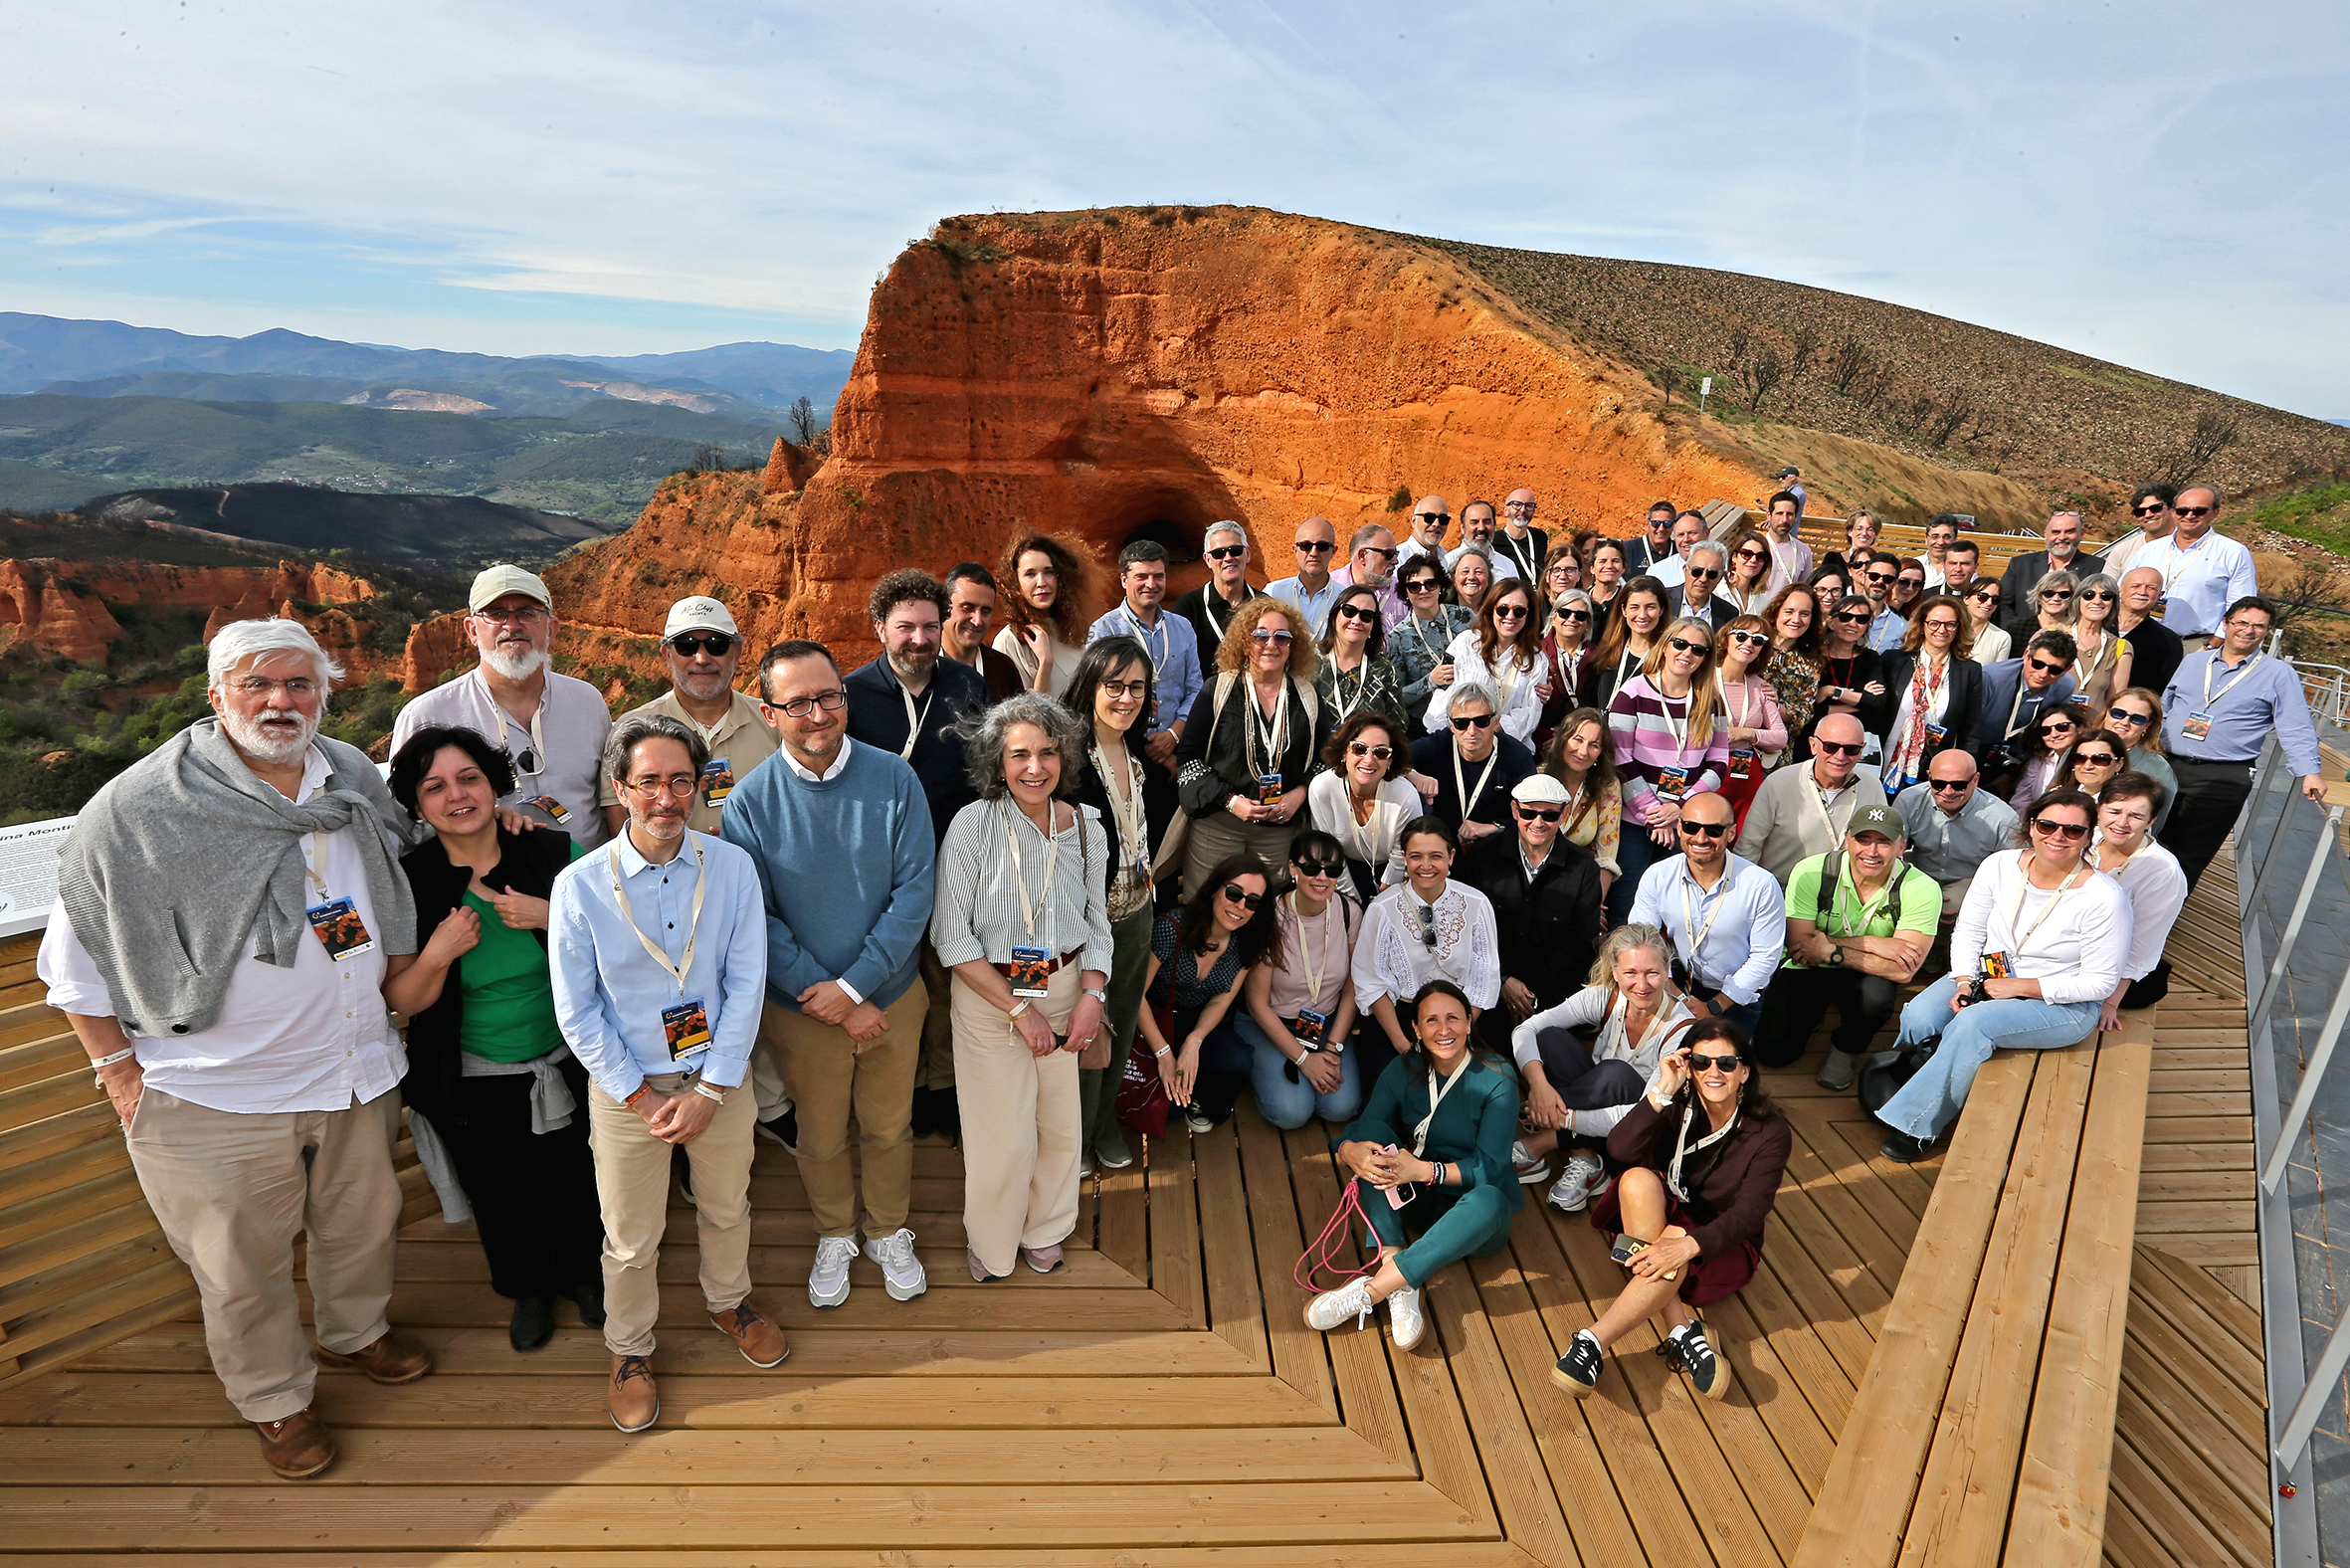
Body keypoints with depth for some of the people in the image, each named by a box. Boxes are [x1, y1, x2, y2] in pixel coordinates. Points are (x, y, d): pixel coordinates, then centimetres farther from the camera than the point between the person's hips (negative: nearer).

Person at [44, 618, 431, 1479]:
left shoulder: (355, 781, 0)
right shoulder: (141, 809, -14)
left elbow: (394, 885, 19)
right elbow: (76, 951, -7)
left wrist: (400, 954, 8)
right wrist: (121, 1071, -7)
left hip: (355, 1070, 5)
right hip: (218, 1093, -4)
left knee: (363, 1219, 23)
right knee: (242, 1266, 13)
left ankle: (355, 1330, 50)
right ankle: (275, 1401, 37)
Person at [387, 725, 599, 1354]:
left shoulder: (556, 853, -15)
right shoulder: (408, 882, -13)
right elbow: (401, 1002, -9)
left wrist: (553, 917, -24)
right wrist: (438, 954, -28)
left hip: (565, 1066, 0)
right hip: (473, 1085, 0)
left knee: (573, 1180, 20)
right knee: (500, 1196, 20)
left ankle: (582, 1271, 49)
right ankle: (527, 1290, 49)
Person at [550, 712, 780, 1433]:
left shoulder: (732, 867, -12)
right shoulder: (581, 885, -16)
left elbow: (746, 983, -9)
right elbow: (576, 1010, -9)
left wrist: (710, 1090, -12)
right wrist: (640, 1097, -10)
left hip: (720, 1075, 2)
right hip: (626, 1083, -1)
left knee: (727, 1207, 22)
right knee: (631, 1238, 14)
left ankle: (728, 1302, 51)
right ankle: (630, 1350, 41)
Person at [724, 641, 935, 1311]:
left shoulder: (895, 778, -13)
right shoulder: (750, 802, -13)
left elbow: (915, 890, -14)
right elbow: (757, 920, -12)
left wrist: (853, 985, -19)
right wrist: (828, 999, -16)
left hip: (892, 996, 1)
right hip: (802, 1007, 0)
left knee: (890, 1127, 19)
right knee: (821, 1136, 20)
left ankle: (888, 1231, 45)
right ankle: (834, 1235, 47)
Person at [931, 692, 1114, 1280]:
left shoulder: (1087, 828, -4)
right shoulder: (971, 826, -16)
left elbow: (1096, 922, 7)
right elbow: (952, 935, -14)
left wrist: (1092, 995, -8)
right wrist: (1018, 1009, -15)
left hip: (1066, 988, 4)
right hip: (989, 994, -3)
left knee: (1061, 1125, 14)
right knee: (1004, 1137, 6)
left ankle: (1044, 1230, 43)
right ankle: (990, 1243, 36)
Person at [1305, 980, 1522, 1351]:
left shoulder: (1496, 1084, -13)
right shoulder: (1403, 1074, -2)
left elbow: (1489, 1167, -19)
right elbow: (1359, 1132, -10)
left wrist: (1424, 1170, -34)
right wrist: (1350, 1152, -35)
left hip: (1476, 1218, -3)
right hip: (1416, 1204, 3)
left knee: (1488, 1199, -38)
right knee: (1373, 1134, -23)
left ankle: (1372, 1289, -37)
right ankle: (1401, 1286, -35)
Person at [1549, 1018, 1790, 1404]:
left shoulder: (1770, 1132, -13)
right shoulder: (1679, 1108, -7)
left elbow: (1749, 1213, -22)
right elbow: (1620, 1150, -24)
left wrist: (1688, 1244, -38)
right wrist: (1662, 1093, -32)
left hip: (1722, 1243, -3)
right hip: (1666, 1215, 3)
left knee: (1675, 1240, -38)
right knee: (1637, 1178, -31)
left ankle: (1593, 1342, -37)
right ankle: (1683, 1332, -34)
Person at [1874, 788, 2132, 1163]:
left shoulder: (2104, 898, -18)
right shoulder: (2000, 866, -5)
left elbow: (2099, 983, -14)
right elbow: (1968, 931, 3)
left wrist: (2018, 987, -19)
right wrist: (1965, 983, -12)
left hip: (2064, 1004, -4)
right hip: (1988, 976, 5)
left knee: (1973, 1023, -33)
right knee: (1919, 1015, -25)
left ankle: (1917, 1124, -20)